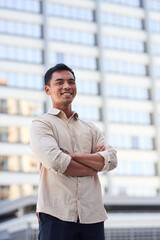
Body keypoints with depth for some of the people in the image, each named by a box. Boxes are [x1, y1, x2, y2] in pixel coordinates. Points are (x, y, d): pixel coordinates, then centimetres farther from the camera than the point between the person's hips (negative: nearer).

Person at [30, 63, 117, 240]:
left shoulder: (91, 129, 20)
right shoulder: (41, 124, 5)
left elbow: (112, 160, 3)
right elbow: (55, 162, -13)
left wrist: (71, 155, -8)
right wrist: (95, 163, 0)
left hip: (92, 214, 4)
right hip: (57, 214, -4)